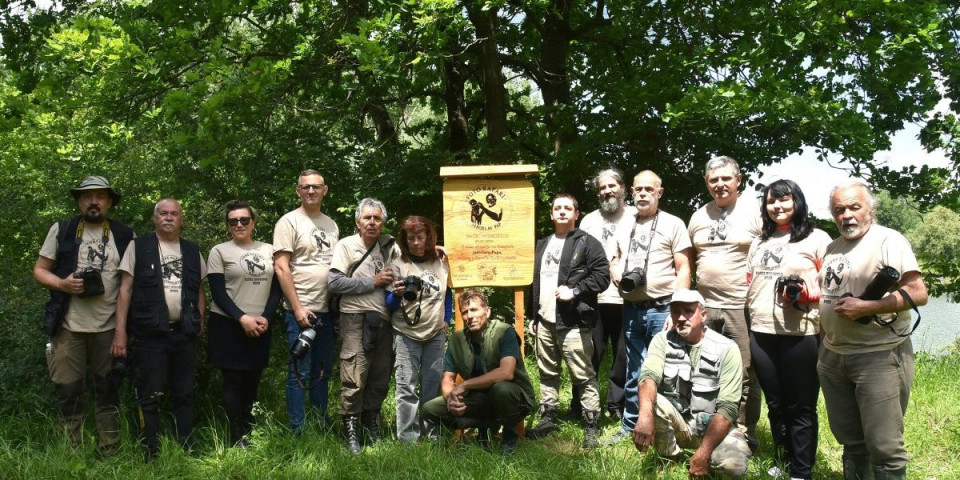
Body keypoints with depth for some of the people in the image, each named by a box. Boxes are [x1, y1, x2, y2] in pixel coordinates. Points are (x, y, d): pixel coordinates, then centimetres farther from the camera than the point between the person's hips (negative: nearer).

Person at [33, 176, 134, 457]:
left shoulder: (124, 235, 4)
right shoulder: (60, 230, 4)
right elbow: (40, 270, 6)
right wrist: (62, 284, -14)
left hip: (110, 327, 0)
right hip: (69, 326, 0)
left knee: (109, 390, 8)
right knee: (69, 391, 4)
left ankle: (110, 453, 18)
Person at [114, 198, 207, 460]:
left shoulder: (193, 251, 12)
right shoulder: (138, 246, 2)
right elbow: (125, 289, -1)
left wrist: (200, 321, 4)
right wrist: (120, 331, -7)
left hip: (185, 333, 3)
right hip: (151, 333, -3)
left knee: (184, 395, 9)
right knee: (150, 396, 1)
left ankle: (184, 450, 18)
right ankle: (151, 454, 10)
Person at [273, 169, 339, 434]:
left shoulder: (331, 225, 15)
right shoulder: (289, 222, -4)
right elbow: (281, 268, -10)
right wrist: (297, 308, -14)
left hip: (327, 311, 6)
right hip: (301, 312, -6)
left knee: (323, 372, 14)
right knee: (300, 374, -2)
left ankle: (322, 426, 25)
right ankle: (297, 431, 7)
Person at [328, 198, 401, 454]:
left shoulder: (390, 246, 10)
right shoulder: (346, 245, -4)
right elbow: (335, 283, -13)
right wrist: (373, 282, -13)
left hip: (383, 318, 5)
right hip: (356, 318, -5)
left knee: (381, 377, 12)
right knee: (354, 377, -7)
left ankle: (372, 426, 27)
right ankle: (351, 430, 5)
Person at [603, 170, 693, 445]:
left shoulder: (673, 224, -1)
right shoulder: (624, 227, 14)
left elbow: (683, 269, -5)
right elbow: (615, 260, 24)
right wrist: (616, 273, 0)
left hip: (662, 309, -5)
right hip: (631, 310, 5)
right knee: (634, 372, 14)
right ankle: (629, 426, 24)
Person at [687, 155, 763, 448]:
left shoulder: (754, 211, -4)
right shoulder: (699, 216, 13)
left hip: (742, 308, -5)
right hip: (704, 307, 5)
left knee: (744, 377, 0)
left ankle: (745, 436, 14)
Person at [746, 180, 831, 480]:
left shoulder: (816, 239, -1)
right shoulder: (760, 242, 17)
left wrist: (807, 294, -19)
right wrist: (751, 320, 12)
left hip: (800, 335, -6)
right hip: (761, 333, 6)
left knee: (800, 408, 1)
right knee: (775, 405, 14)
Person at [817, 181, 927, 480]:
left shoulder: (888, 240, -9)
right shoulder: (832, 248, 14)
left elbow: (918, 293, -17)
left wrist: (865, 307, -22)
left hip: (880, 357, -7)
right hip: (832, 357, 7)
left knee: (883, 444, -4)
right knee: (850, 439, 17)